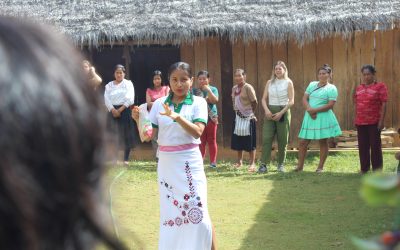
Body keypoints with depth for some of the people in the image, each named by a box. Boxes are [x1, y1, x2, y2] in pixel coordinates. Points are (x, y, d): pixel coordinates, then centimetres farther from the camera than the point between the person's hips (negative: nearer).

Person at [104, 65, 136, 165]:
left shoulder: (128, 83, 4)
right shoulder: (109, 85, 12)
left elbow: (130, 99, -6)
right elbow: (106, 99, 0)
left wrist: (120, 109, -13)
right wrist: (113, 110, -15)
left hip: (125, 111, -2)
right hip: (113, 111, 2)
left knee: (126, 135, -4)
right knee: (113, 135, -1)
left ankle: (126, 159, 2)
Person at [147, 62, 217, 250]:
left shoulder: (198, 103, -2)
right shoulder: (159, 103, 4)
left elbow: (197, 132, -15)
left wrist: (177, 117, -27)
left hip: (189, 162, -3)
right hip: (166, 163, 3)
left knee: (197, 212, -7)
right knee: (169, 212, 10)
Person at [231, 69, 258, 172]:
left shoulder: (248, 88, -14)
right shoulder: (234, 88, 8)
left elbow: (254, 102, -12)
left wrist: (250, 113, 1)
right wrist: (236, 110, 10)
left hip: (248, 117, -7)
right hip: (238, 117, 7)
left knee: (250, 142, -3)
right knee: (238, 140, 12)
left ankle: (252, 163, 4)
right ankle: (239, 161, 24)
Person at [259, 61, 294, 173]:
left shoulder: (288, 82, 1)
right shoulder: (270, 82, 10)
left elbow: (291, 101, -5)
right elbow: (264, 99, 8)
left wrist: (281, 113, -15)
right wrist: (266, 110, -11)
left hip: (283, 112, -2)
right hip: (270, 112, 2)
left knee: (282, 140, 2)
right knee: (266, 138, -8)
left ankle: (281, 164, 13)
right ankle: (264, 164, -10)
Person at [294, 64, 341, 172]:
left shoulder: (332, 88, -2)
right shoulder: (312, 84, 13)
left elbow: (330, 105, -12)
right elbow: (304, 98, 7)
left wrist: (315, 110, -16)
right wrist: (309, 110, -11)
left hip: (323, 118, -4)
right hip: (309, 117, 5)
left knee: (323, 142, 2)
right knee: (303, 142, 3)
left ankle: (320, 167, 11)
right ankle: (300, 166, 13)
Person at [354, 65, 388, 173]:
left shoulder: (380, 86, -5)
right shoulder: (359, 88, 11)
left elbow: (384, 104, -9)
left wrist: (381, 120, -14)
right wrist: (356, 119, 11)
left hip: (374, 122, -5)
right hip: (361, 122, 5)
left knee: (375, 145, 0)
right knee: (363, 146, 10)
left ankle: (377, 170, 7)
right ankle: (364, 169, 20)